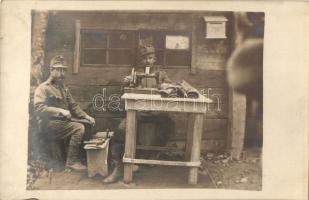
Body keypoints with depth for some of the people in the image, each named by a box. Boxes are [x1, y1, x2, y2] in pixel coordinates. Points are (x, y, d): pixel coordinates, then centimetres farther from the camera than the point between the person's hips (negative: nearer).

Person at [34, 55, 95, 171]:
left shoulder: (63, 88, 21)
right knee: (79, 128, -27)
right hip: (49, 124, -7)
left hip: (63, 122, 7)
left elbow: (73, 105, 19)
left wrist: (85, 116, 3)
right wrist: (60, 111, -27)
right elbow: (39, 108, -18)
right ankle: (72, 161, -19)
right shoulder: (43, 88, -4)